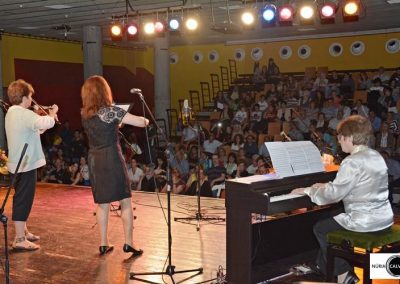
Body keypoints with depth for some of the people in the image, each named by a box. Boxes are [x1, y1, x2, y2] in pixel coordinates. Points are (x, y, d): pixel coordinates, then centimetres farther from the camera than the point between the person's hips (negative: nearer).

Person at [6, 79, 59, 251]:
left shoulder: (12, 113, 13)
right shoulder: (23, 114, -19)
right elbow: (47, 123, -32)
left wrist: (41, 129, 11)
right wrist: (53, 113, -13)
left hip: (17, 163, 10)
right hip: (26, 164, -10)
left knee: (21, 199, 20)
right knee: (23, 200, -6)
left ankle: (23, 232, 32)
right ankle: (19, 240, -3)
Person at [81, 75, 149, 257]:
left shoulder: (84, 114, 4)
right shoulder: (110, 111, -14)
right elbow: (141, 122, -11)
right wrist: (145, 120, 10)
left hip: (94, 160, 6)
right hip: (112, 159, -6)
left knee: (102, 203, 13)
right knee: (125, 201, 4)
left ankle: (104, 243, 17)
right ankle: (128, 242, 3)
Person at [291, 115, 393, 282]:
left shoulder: (353, 162, -19)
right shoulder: (376, 156, 10)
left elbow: (333, 194, -18)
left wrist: (308, 190, -4)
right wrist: (326, 186, 19)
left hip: (365, 221, -9)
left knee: (320, 228, 9)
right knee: (330, 222, 25)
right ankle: (321, 266, 32)